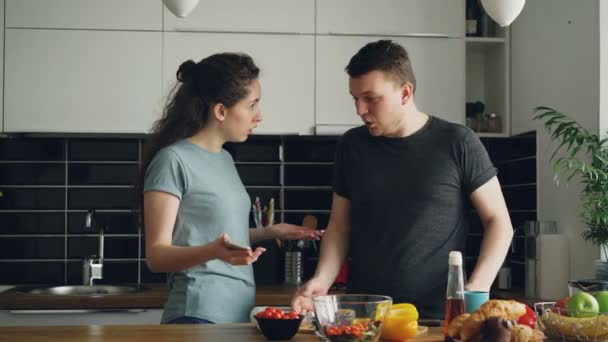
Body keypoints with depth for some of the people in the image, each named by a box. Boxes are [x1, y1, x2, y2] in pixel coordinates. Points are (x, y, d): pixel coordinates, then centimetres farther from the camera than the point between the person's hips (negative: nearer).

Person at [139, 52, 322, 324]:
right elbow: (157, 254, -15)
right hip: (199, 316, -8)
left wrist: (268, 232, 16)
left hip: (239, 314, 8)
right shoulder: (173, 160, -12)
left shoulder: (225, 159, 12)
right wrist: (212, 252, -30)